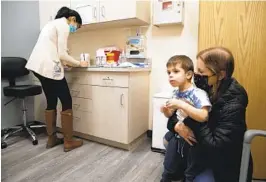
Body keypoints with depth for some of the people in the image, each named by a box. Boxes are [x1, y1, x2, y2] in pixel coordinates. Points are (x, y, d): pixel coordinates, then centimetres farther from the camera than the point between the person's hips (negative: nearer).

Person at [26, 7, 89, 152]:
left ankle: (51, 139, 23)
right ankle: (68, 142, 6)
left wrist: (64, 63, 15)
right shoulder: (63, 25, -4)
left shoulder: (53, 23, 25)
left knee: (51, 102, 15)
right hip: (48, 67, -10)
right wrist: (79, 63, 1)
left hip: (38, 65, 10)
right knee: (67, 102, -2)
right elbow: (62, 54, -12)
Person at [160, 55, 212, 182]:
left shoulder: (198, 94, -25)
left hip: (194, 139, -6)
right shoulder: (176, 93, -3)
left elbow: (203, 116, -39)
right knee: (168, 171, 25)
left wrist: (181, 105, -38)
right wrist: (166, 111, -13)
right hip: (177, 135, 6)